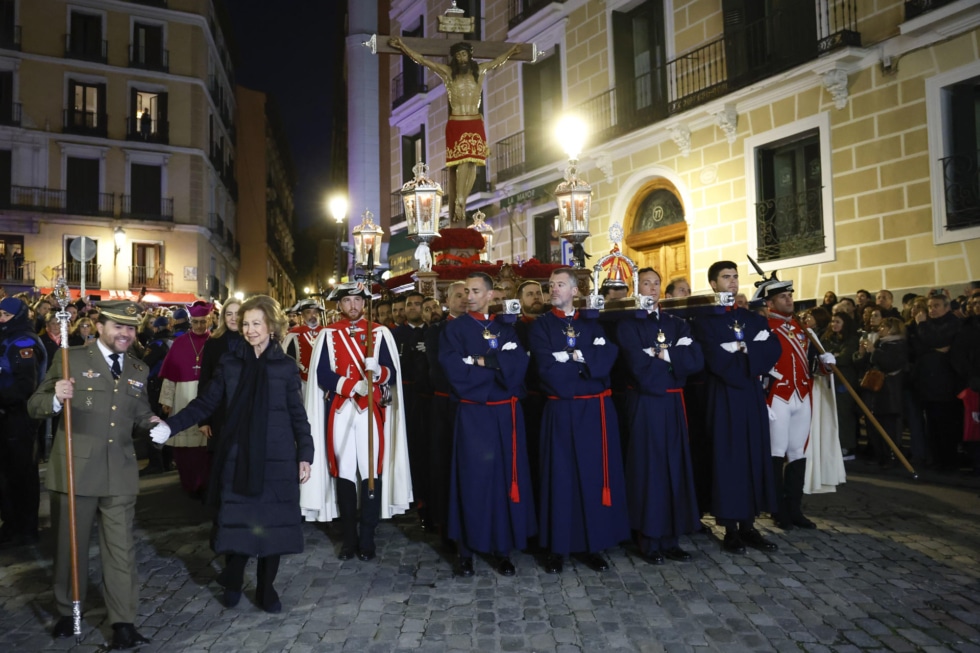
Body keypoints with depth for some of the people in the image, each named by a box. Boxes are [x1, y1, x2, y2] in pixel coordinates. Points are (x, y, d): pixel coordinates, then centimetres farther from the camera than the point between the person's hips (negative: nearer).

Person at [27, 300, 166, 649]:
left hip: (120, 473, 3)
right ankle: (67, 612, 36)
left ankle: (124, 621, 17)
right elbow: (34, 406, -6)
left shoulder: (138, 369, 9)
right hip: (74, 469, -2)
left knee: (121, 548, 7)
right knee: (70, 545, 15)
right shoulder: (70, 359, -4)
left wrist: (152, 422, -5)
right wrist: (55, 399, -27)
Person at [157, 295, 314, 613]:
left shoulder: (286, 366, 0)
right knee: (236, 519, 6)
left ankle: (267, 588, 24)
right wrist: (171, 425, -13)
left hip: (276, 459, 0)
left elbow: (298, 415, 3)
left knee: (274, 522, 5)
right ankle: (232, 582, 31)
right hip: (238, 456, 1)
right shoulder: (229, 362, 3)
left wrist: (305, 455, -1)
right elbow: (205, 403, 0)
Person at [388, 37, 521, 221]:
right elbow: (421, 60, 4)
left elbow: (497, 61, 30)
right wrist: (402, 46, -1)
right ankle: (459, 203, -10)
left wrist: (511, 51, 42)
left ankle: (460, 203, 4)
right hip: (456, 125, -3)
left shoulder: (480, 71, 11)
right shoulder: (447, 72, 5)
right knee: (462, 162, -14)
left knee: (472, 164, -2)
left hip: (475, 125, 3)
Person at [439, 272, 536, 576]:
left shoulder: (507, 328, 11)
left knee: (505, 477, 5)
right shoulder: (454, 329, 3)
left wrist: (482, 361, -15)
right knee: (473, 478, -1)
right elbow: (453, 369, -13)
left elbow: (519, 363, -6)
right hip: (473, 415, -3)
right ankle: (465, 550, 10)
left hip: (506, 414, 3)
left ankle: (502, 549, 15)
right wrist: (500, 369, -10)